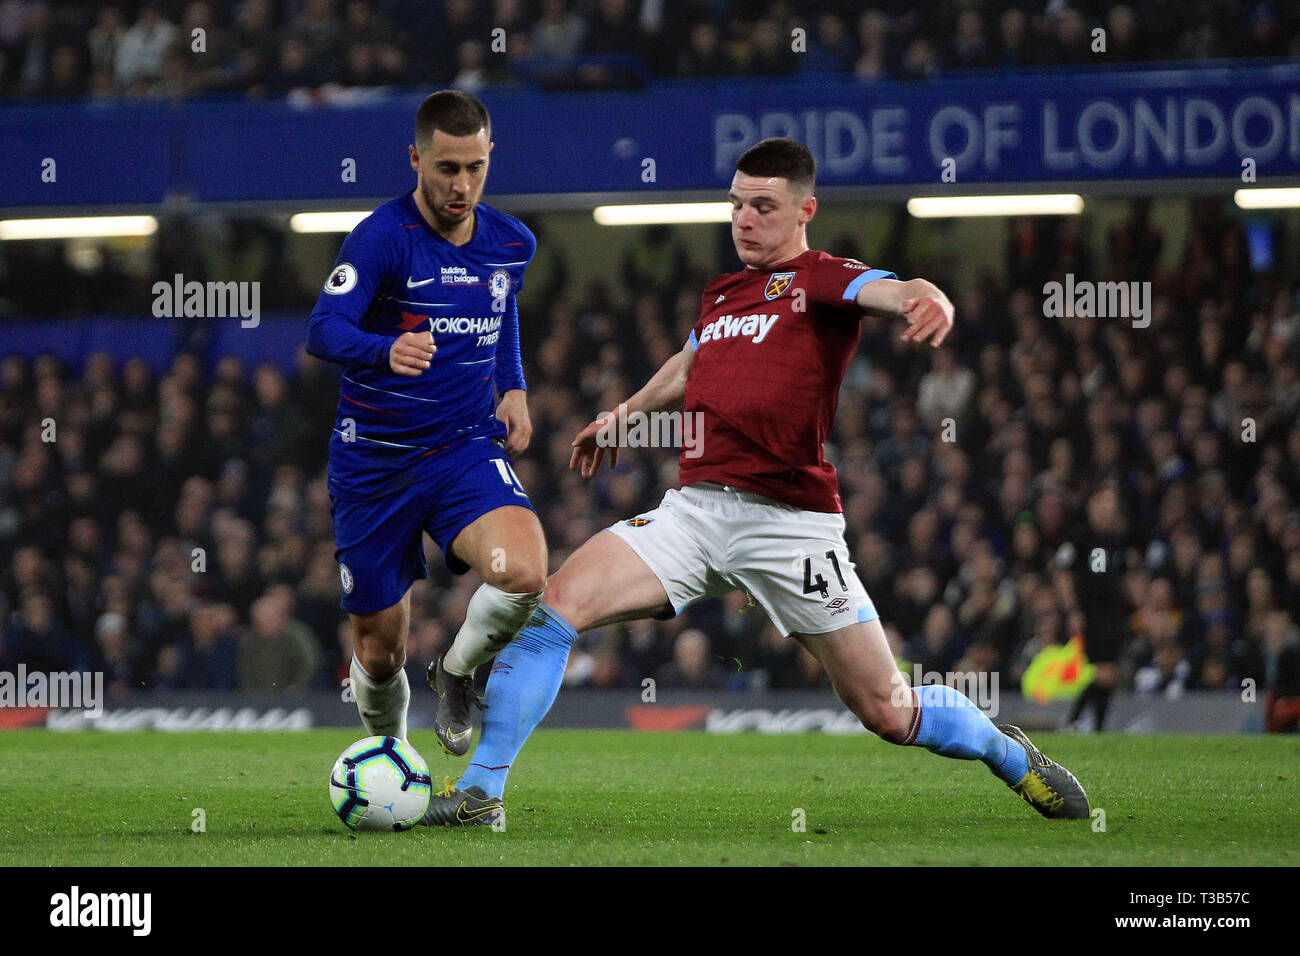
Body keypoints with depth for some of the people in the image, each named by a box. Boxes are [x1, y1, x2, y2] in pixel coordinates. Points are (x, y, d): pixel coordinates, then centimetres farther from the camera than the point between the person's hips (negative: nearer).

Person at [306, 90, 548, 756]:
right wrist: (387, 350, -48)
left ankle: (458, 671, 3)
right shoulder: (382, 237, -15)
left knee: (524, 573, -28)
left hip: (467, 449, 2)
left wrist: (514, 387, 10)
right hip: (374, 458, -2)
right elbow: (323, 331, -28)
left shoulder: (511, 243, 2)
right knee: (380, 650, 4)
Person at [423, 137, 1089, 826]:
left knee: (886, 712, -1)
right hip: (694, 507, 5)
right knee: (553, 605, -15)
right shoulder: (720, 295, 19)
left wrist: (927, 299, -47)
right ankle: (481, 789, -10)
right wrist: (626, 413, 50)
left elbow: (892, 290, -24)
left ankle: (1007, 752, 29)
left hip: (791, 522, -5)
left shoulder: (821, 280, -1)